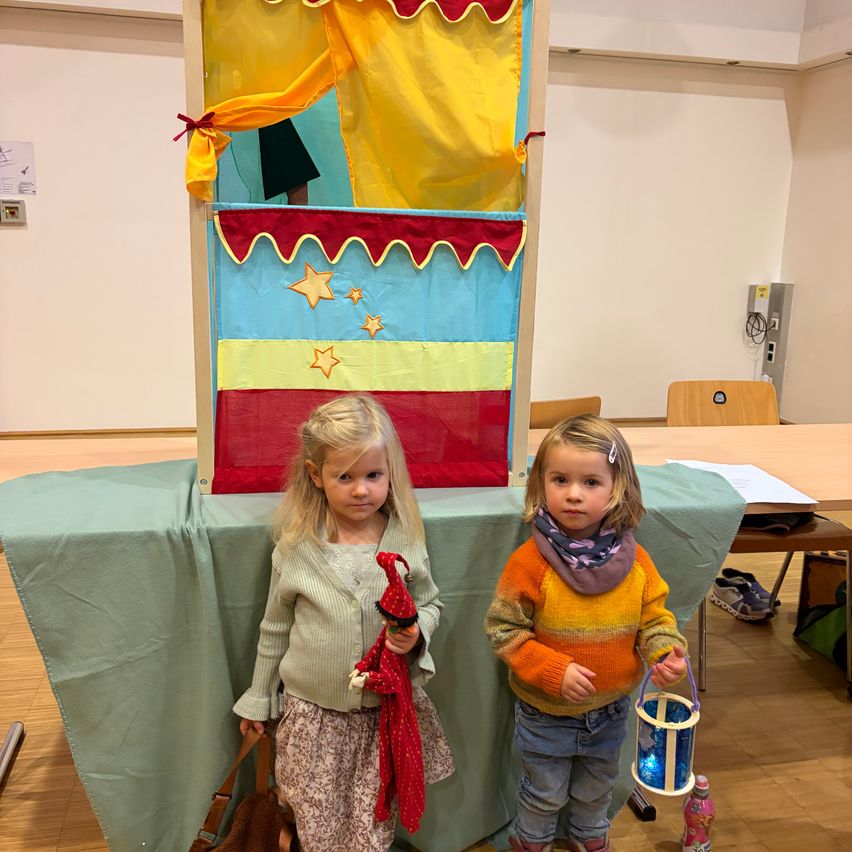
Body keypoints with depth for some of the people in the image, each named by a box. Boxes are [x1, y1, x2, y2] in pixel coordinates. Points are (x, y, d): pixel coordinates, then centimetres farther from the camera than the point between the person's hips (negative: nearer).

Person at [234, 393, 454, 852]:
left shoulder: (405, 540, -11)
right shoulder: (296, 547, -11)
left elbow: (430, 604, 5)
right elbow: (275, 628, 3)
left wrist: (416, 634, -17)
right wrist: (258, 697, 11)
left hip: (388, 709, 0)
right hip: (314, 712, 0)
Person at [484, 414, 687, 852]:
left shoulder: (634, 559, -14)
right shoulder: (530, 562, -25)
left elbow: (654, 618, -2)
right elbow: (502, 629, -19)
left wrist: (666, 652, -22)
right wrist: (553, 671, -27)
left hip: (610, 712, 4)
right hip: (546, 714, -3)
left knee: (595, 791, 29)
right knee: (545, 795, 21)